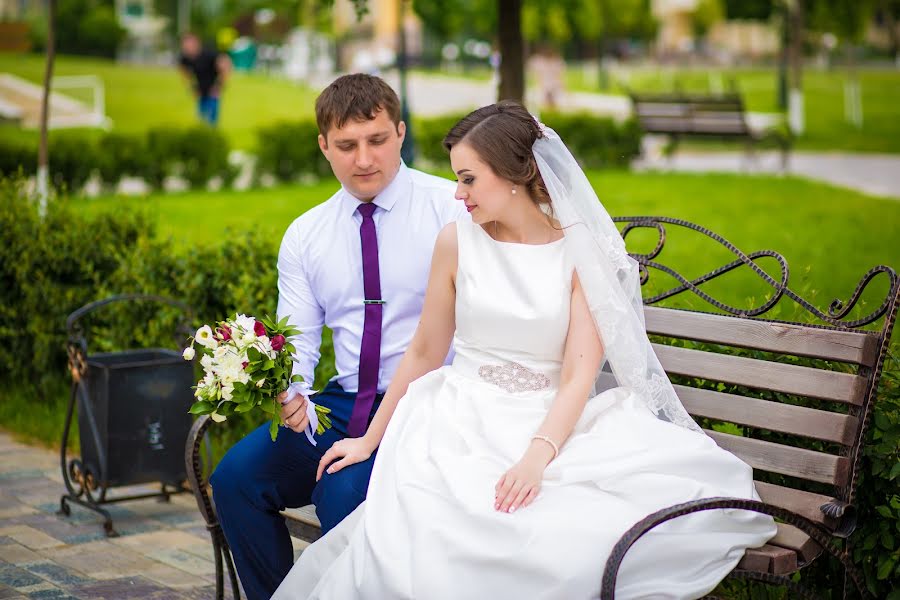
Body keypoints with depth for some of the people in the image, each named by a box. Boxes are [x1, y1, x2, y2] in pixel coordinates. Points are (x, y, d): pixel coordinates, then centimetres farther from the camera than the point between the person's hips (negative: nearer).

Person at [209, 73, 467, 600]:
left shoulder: (451, 208, -4)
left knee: (345, 492, -30)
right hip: (344, 406, 5)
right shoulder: (305, 236, 10)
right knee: (236, 475, -15)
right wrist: (287, 394, -16)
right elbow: (298, 343, 7)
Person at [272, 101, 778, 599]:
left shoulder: (581, 251, -2)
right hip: (465, 419, 1)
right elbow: (424, 353, 12)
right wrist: (371, 439, 13)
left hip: (553, 424, 0)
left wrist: (537, 456, -26)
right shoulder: (458, 242, 3)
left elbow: (579, 377, -9)